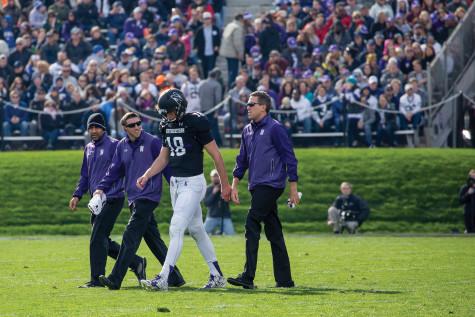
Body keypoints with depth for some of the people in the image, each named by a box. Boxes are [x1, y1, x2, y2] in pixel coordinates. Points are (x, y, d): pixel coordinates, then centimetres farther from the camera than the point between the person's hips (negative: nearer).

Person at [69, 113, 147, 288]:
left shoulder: (114, 145, -7)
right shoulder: (89, 148, 17)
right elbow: (85, 175, 25)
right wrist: (77, 195, 15)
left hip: (112, 199, -8)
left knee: (97, 239, -12)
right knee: (102, 241, 8)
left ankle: (97, 279, -7)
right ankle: (136, 263, 18)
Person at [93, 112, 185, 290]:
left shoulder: (153, 142, -5)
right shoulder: (122, 146, 13)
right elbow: (115, 170, 17)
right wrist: (101, 188, 4)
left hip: (148, 197, -7)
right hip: (134, 199, 7)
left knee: (130, 237, -12)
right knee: (153, 239, 9)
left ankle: (115, 280, -15)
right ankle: (174, 277, 16)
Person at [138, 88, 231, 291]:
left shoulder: (195, 124, -15)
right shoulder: (167, 127, 8)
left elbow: (216, 156, -10)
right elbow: (163, 158, 19)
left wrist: (225, 185, -5)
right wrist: (147, 175, 4)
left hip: (192, 183, -8)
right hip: (175, 183, 8)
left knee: (176, 229, -13)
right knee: (196, 229, 13)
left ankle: (163, 279, -15)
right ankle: (217, 276, 22)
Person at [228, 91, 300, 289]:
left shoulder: (275, 129, -8)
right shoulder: (248, 131, 16)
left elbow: (289, 159, -8)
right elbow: (242, 160, 23)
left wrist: (293, 190, -11)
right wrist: (234, 185, 14)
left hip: (271, 185, -8)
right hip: (257, 187, 8)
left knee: (252, 225, -16)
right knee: (273, 232, 9)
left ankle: (248, 277, -20)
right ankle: (284, 279, 11)